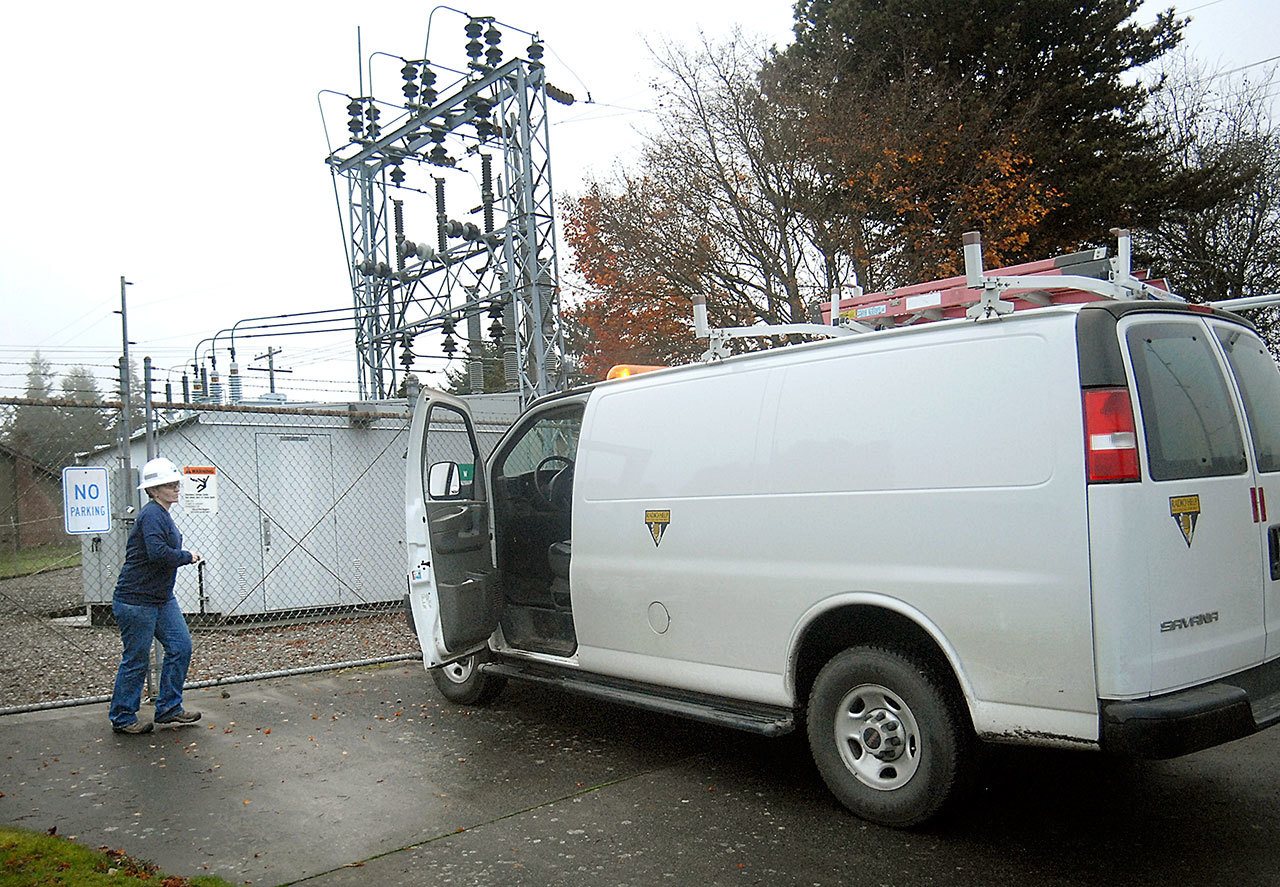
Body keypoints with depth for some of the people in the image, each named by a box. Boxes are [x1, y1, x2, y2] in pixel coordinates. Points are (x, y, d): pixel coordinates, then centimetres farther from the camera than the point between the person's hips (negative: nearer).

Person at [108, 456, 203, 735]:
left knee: (181, 646, 6)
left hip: (162, 598, 10)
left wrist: (184, 556, 5)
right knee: (136, 660, 2)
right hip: (136, 600, -10)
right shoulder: (151, 515, -19)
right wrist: (188, 556, -16)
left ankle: (168, 709, 15)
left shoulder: (163, 515, 13)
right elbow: (158, 553, -30)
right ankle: (122, 718, 17)